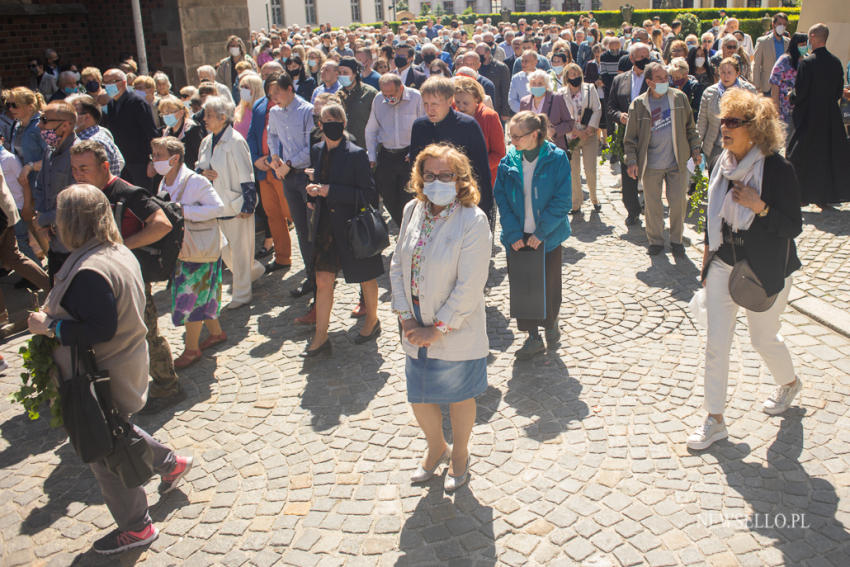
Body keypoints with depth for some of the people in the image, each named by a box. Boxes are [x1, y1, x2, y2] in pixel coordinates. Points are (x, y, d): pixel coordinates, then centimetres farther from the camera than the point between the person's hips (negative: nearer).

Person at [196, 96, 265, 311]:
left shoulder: (235, 141, -15)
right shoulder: (207, 142, 9)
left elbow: (246, 176, -14)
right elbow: (199, 166, 20)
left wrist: (247, 205, -15)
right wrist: (202, 172, -4)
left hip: (236, 205, -8)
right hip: (217, 205, 8)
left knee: (239, 249, 2)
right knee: (223, 249, 16)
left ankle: (241, 294, 14)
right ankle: (254, 269, 39)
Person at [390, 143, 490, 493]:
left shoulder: (473, 221, -18)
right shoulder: (413, 210, -2)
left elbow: (470, 286, -20)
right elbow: (397, 266, 2)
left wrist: (439, 328, -18)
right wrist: (405, 317, -6)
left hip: (456, 330, -5)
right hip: (416, 327, 5)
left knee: (459, 397, 16)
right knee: (419, 397, 17)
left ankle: (459, 455, 43)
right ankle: (437, 450, 46)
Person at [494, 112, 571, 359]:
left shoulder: (556, 158, -11)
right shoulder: (509, 161, -3)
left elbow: (562, 200, -12)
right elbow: (501, 199, -2)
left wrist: (541, 232, -16)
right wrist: (513, 233, -11)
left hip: (548, 235, -2)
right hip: (518, 236, 2)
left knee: (549, 285, 11)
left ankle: (550, 325, 36)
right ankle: (533, 337, 15)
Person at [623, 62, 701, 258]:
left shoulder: (679, 98, 3)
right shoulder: (638, 104, -2)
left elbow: (690, 127, 12)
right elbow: (630, 137, 1)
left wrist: (695, 149, 7)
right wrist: (631, 160, -7)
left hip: (677, 163, 1)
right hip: (651, 165, -1)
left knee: (678, 203, 3)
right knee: (653, 205, 6)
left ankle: (676, 240, 21)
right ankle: (655, 240, 23)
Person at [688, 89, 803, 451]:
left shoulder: (778, 170, -19)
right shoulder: (723, 163, -2)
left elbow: (794, 227, -15)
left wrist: (760, 207, -30)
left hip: (764, 271, -5)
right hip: (723, 265, 5)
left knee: (764, 339, 14)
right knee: (716, 342, 3)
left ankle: (789, 384, 48)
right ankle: (714, 420, 15)